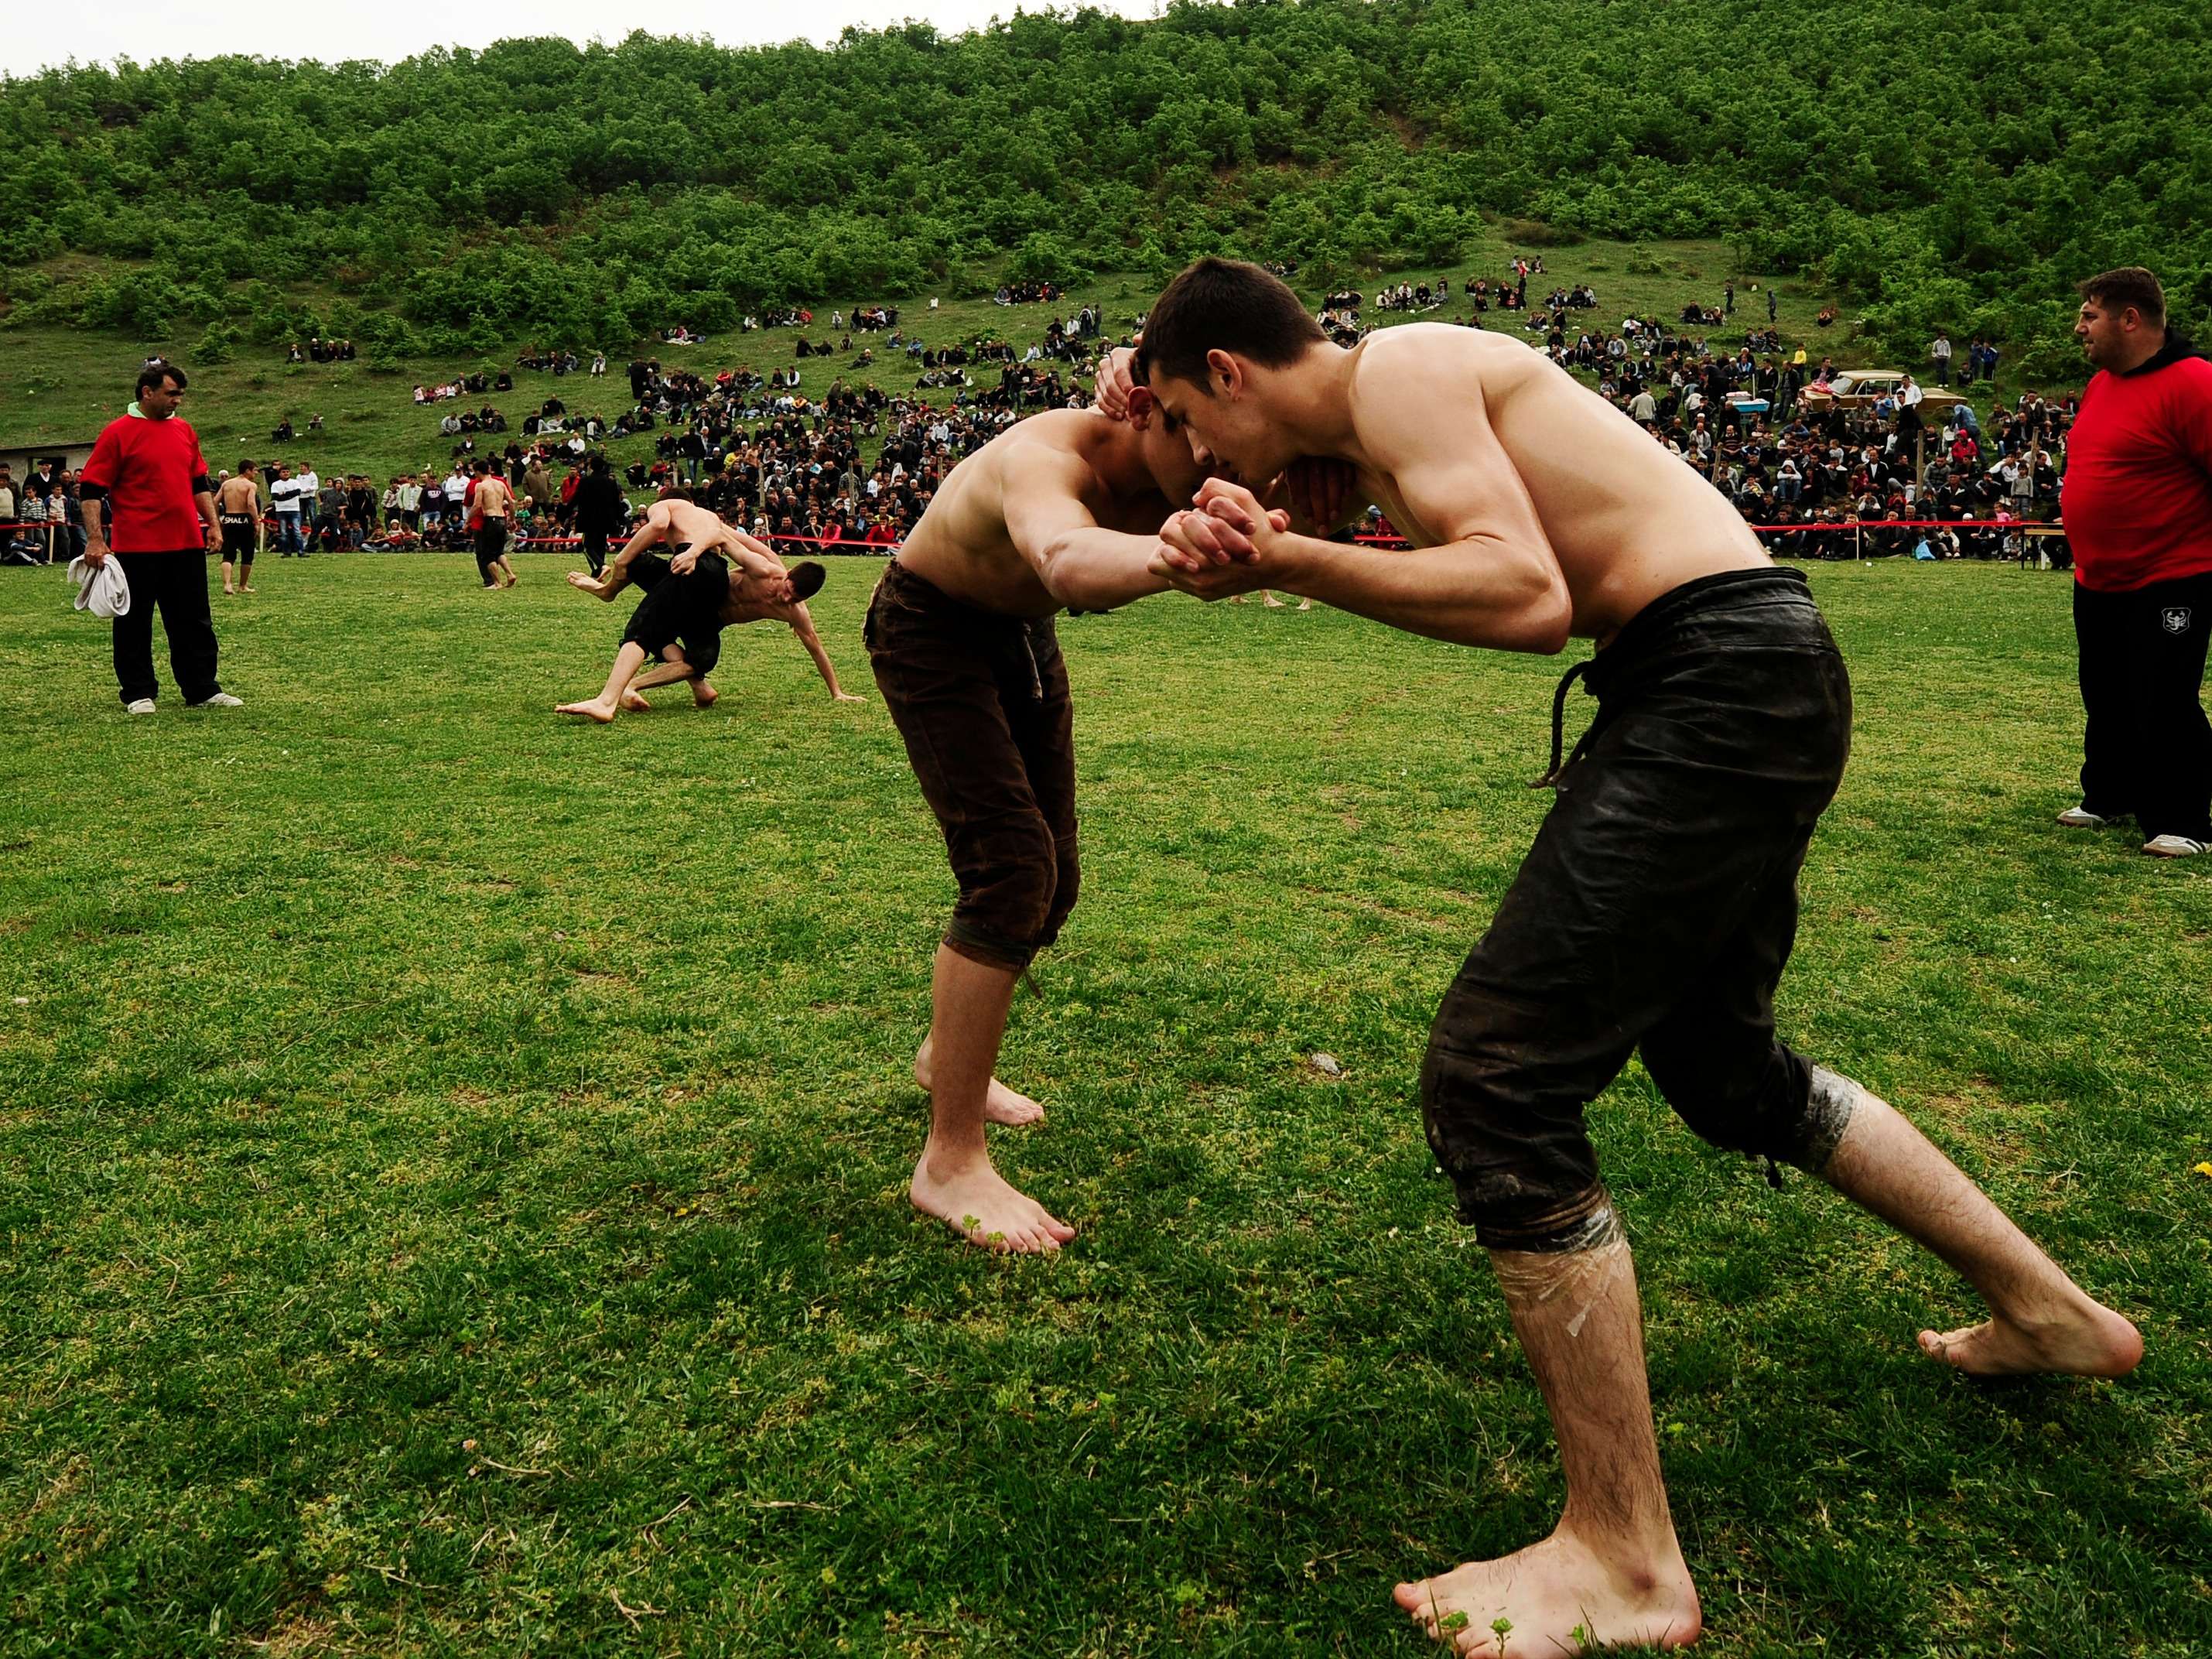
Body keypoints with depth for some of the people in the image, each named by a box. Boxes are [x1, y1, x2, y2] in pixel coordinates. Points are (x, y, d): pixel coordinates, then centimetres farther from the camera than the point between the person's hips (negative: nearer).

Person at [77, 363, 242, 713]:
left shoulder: (184, 430, 12)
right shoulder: (117, 433, -5)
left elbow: (200, 483, 21)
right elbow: (90, 490, -6)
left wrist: (212, 524, 13)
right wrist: (95, 538, -14)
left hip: (187, 544, 5)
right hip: (137, 547, -5)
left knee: (195, 621, 9)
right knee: (134, 623, 4)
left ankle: (202, 690, 16)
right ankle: (138, 694, 12)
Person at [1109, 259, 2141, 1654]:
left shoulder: (1399, 369, -11)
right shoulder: (1388, 418, 17)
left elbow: (1526, 597, -23)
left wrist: (1283, 563, -20)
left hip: (1721, 684, -11)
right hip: (1756, 685, 11)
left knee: (1496, 1081, -13)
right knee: (1720, 1063, 25)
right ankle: (2045, 1310, 43)